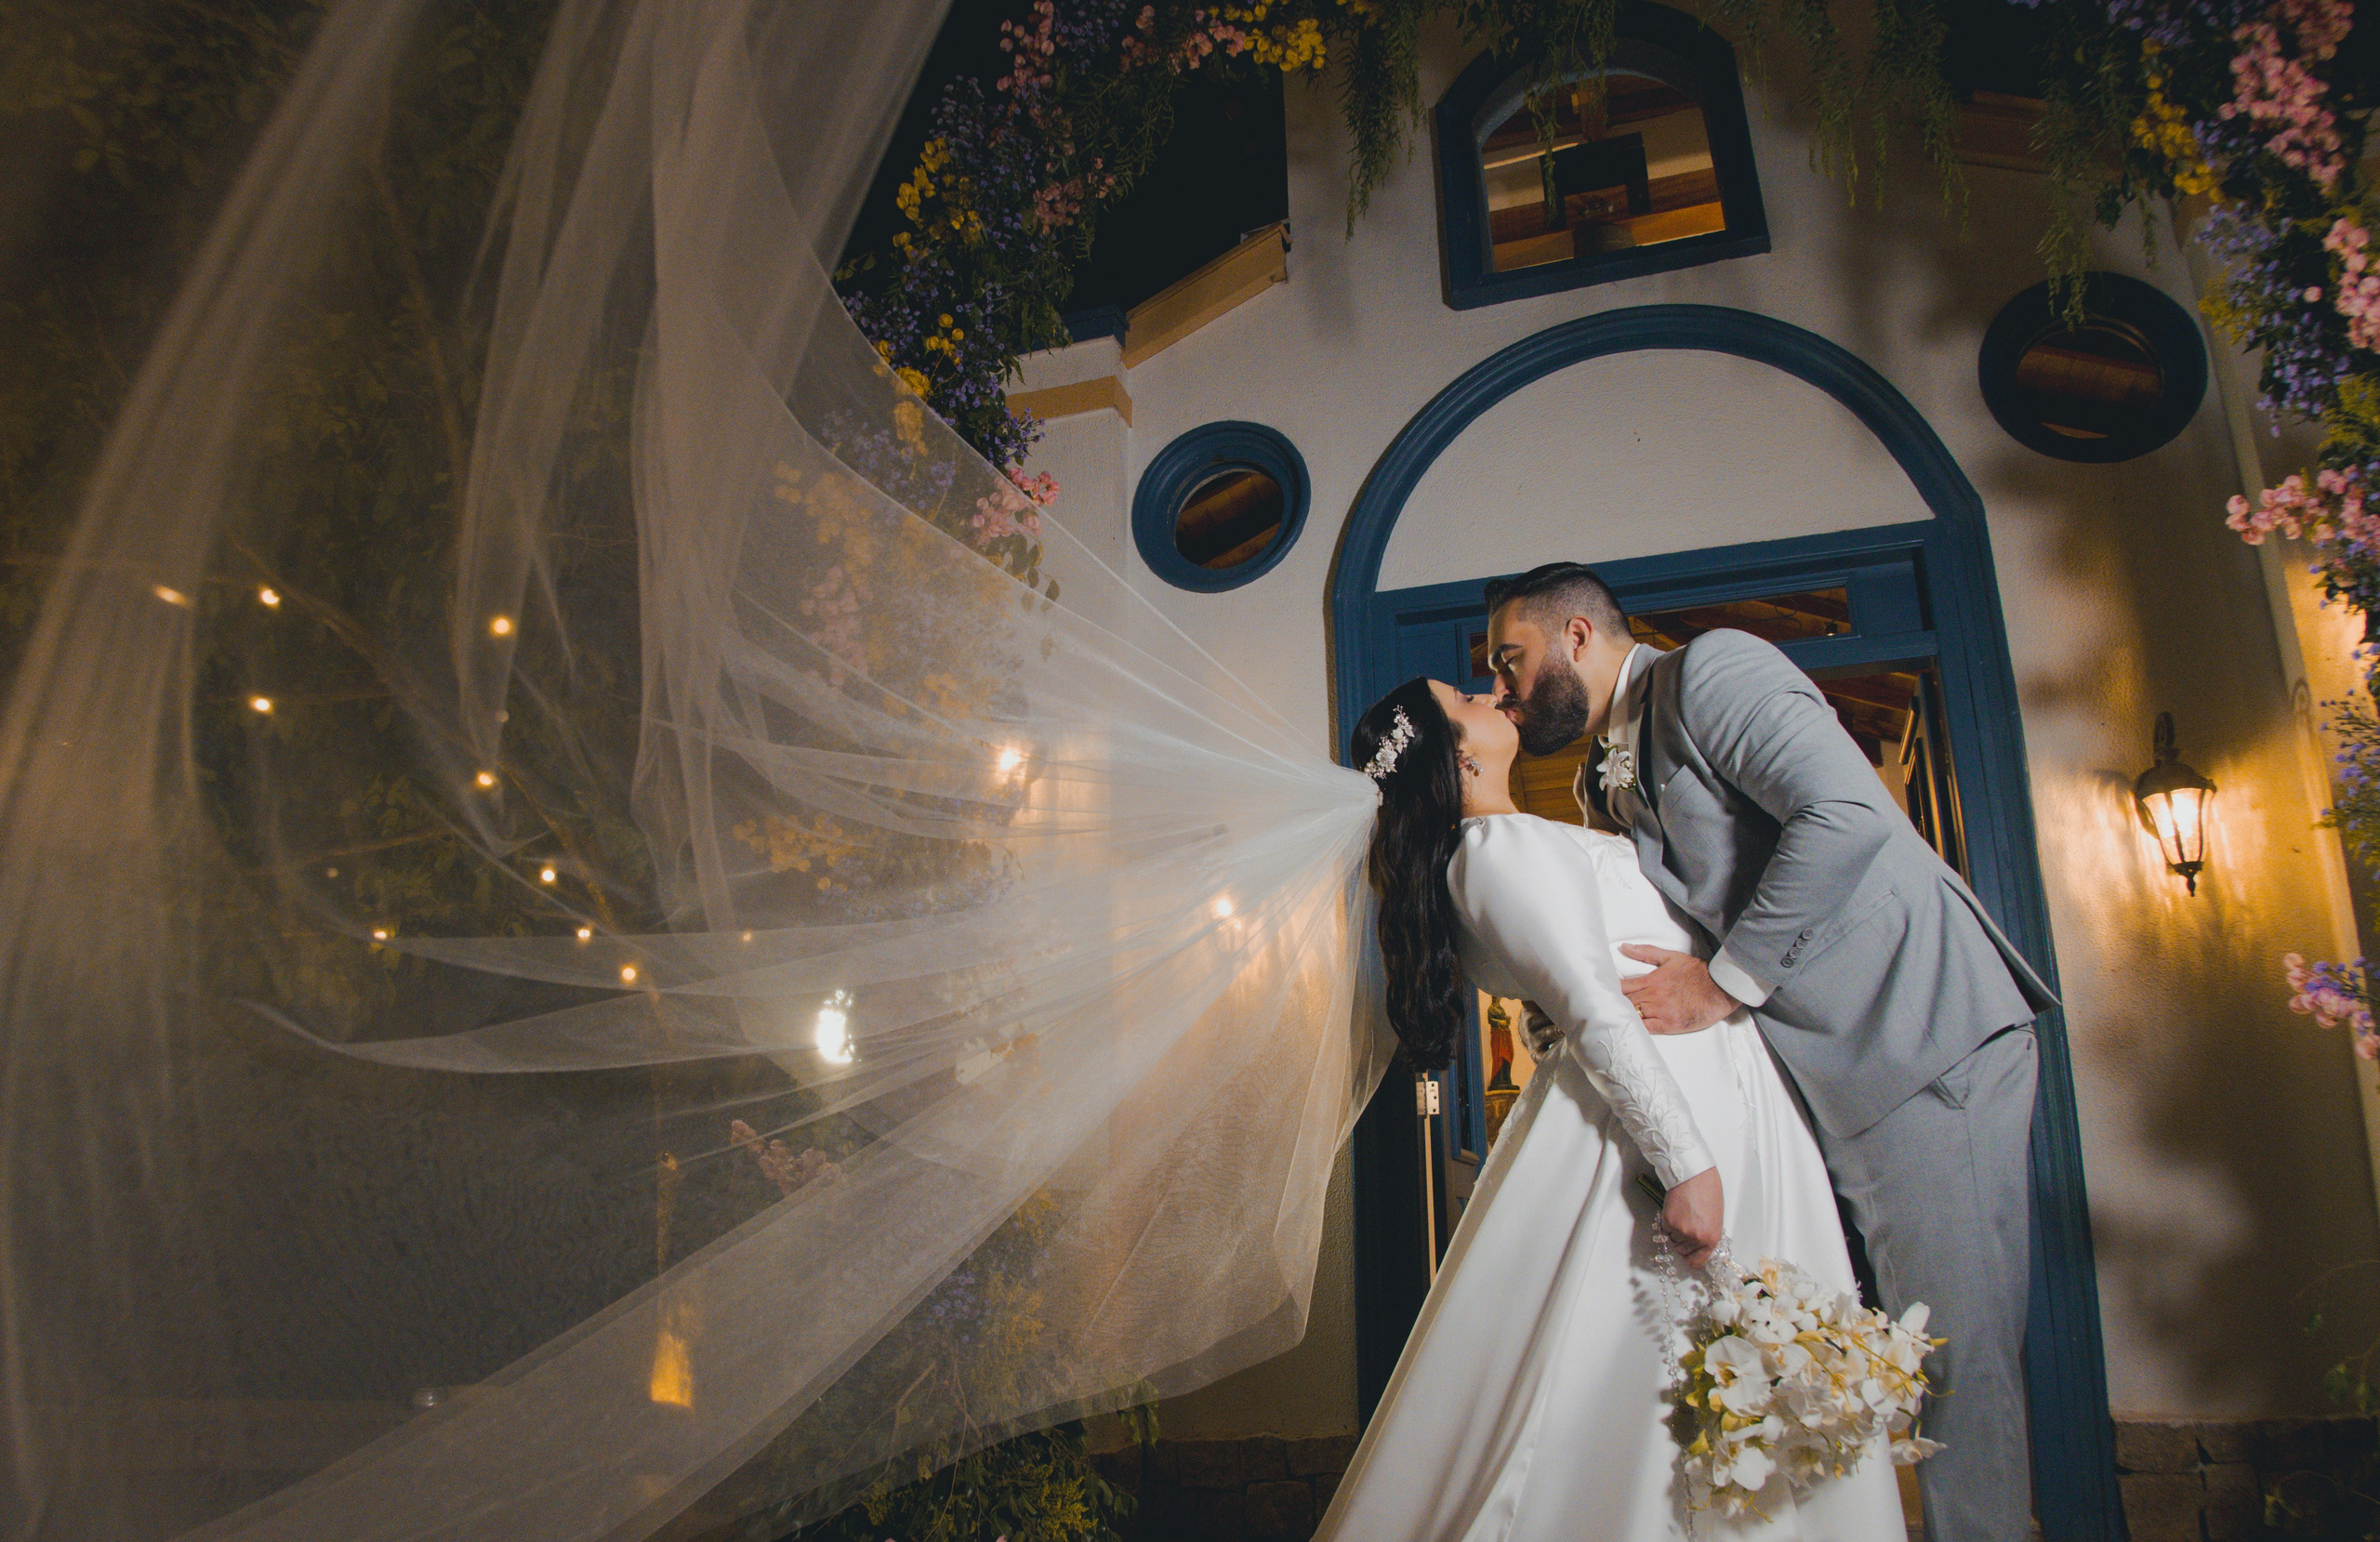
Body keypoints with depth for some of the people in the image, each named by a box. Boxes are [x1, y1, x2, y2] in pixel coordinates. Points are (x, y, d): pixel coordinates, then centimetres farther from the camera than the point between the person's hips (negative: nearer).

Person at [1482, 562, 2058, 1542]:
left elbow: (1848, 815, -22)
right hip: (1822, 1075, 9)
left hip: (1921, 1036, -9)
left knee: (1955, 1356, -4)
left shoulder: (1711, 669, -8)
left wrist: (1725, 981, -18)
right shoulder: (1623, 777, 19)